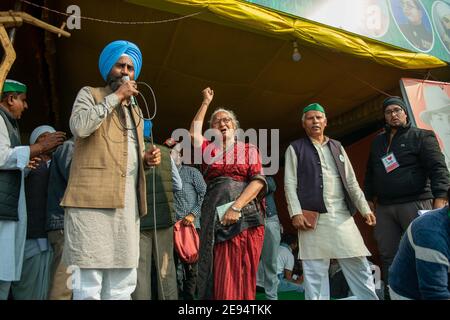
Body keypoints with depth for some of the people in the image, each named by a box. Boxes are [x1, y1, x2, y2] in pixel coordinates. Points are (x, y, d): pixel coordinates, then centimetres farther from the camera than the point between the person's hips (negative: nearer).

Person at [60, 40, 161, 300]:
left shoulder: (136, 110, 27)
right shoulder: (89, 94, 9)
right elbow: (80, 126, -14)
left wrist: (147, 159, 8)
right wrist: (116, 97, -5)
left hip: (128, 203, 6)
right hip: (93, 199, -6)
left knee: (122, 285, 8)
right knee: (88, 285, -6)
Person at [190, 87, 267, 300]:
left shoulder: (249, 149, 10)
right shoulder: (209, 149, 17)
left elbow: (258, 181, -1)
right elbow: (194, 133, 4)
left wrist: (236, 207, -14)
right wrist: (206, 102, 13)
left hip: (245, 216, -1)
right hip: (215, 218, 1)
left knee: (243, 275, 0)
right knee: (218, 275, 0)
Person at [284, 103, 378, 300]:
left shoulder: (337, 147, 19)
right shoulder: (295, 148, 8)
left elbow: (351, 182, 17)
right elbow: (290, 183, -1)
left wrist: (364, 209, 8)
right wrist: (296, 213, -12)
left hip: (343, 216, 4)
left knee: (359, 266, 4)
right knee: (315, 272, 1)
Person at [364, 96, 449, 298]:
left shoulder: (422, 136, 4)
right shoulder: (377, 142, 19)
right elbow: (370, 173, 22)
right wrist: (369, 199, 16)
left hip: (415, 204, -4)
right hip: (384, 207, 5)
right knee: (388, 257, 5)